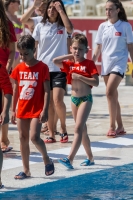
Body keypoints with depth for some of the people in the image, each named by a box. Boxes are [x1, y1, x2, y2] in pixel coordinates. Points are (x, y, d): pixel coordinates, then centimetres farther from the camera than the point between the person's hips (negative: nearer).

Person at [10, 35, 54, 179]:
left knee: (34, 137, -16)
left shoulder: (42, 68, -8)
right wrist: (13, 110, 10)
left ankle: (47, 160, 9)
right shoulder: (18, 69, 5)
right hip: (22, 109, 5)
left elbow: (46, 90, -9)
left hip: (36, 109, -5)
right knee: (23, 139, 7)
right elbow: (15, 91, 11)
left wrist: (45, 110, -15)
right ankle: (26, 170, 15)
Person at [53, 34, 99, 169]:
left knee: (78, 129, -15)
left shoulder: (89, 64, -6)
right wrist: (71, 56, -1)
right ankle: (90, 158, 26)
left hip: (86, 98, -6)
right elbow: (55, 61, -9)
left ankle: (70, 159, -24)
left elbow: (96, 82, -14)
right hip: (74, 98, 6)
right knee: (82, 130, 14)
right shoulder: (69, 64, 6)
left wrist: (79, 77, -20)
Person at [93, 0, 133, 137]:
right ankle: (120, 127, 17)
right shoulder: (103, 26, 7)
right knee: (113, 96, 9)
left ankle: (112, 126, -13)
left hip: (119, 63, -5)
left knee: (110, 92, -19)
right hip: (106, 64, 5)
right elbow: (98, 48, 12)